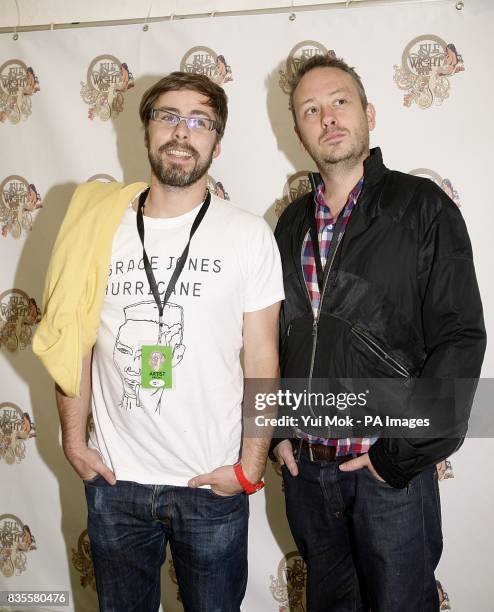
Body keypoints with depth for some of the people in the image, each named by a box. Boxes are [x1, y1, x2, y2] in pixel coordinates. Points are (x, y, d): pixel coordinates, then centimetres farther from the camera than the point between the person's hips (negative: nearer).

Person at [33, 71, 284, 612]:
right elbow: (75, 344, 6)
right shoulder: (97, 226, -1)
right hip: (112, 481, 2)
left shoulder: (249, 235, -7)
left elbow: (262, 362, -5)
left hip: (212, 486, -2)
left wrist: (250, 466, -7)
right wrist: (73, 438, 2)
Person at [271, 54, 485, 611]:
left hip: (391, 468, -4)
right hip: (304, 465, 5)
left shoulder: (421, 207, -7)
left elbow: (460, 339, -12)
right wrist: (275, 430, 3)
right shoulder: (292, 224, 8)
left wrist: (402, 454, -14)